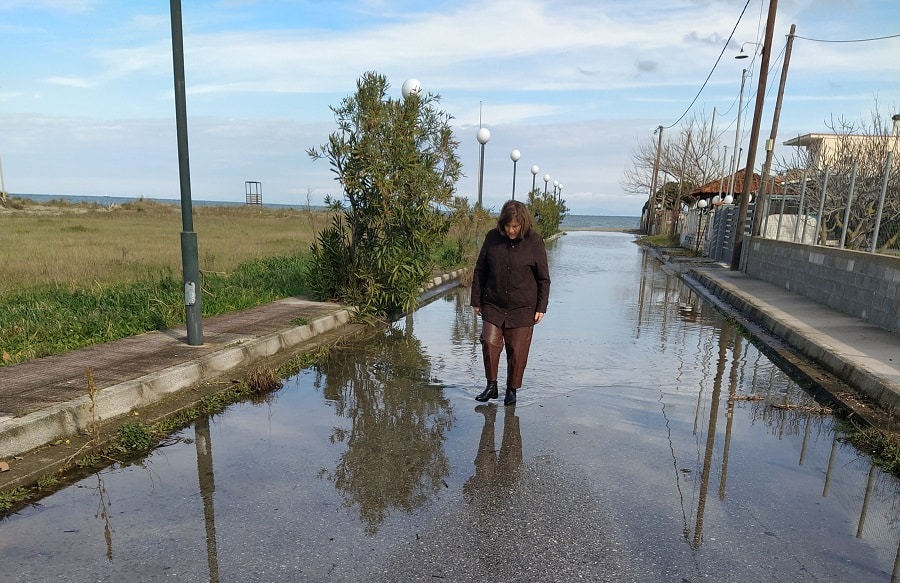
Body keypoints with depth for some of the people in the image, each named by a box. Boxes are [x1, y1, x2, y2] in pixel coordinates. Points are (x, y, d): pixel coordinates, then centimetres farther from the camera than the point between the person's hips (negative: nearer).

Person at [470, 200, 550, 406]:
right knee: (489, 343, -8)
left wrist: (541, 307, -1)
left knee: (517, 351, 3)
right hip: (493, 305, 2)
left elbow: (543, 278, 2)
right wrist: (476, 300, 7)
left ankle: (512, 390, 21)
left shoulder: (534, 242, -4)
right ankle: (491, 386, 11)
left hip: (523, 308, -1)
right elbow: (479, 271, 8)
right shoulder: (492, 238, 0)